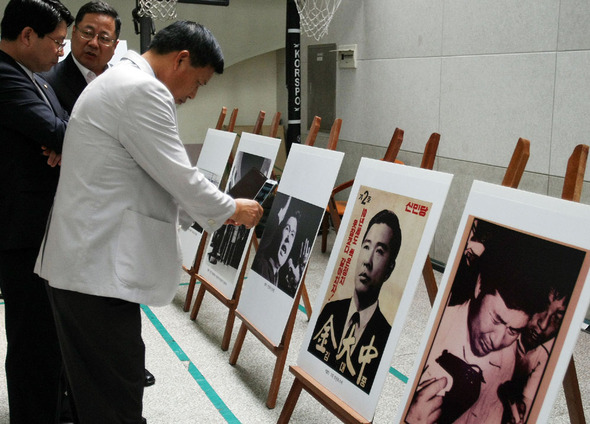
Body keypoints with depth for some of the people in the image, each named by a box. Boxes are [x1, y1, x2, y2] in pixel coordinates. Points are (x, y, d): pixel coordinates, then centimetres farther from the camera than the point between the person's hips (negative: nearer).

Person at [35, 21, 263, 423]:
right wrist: (231, 209, 3)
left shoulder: (117, 81, 21)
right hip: (98, 266, -11)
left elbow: (150, 179, 25)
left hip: (80, 259, 11)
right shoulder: (142, 90, -14)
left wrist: (211, 212, 22)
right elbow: (178, 176, -14)